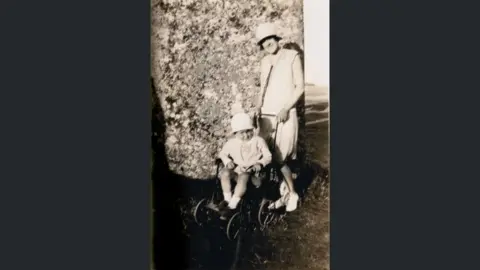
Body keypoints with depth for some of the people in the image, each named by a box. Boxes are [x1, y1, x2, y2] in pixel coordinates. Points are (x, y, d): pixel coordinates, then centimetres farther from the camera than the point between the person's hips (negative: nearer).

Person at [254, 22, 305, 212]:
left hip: (285, 115, -5)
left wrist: (286, 109, -15)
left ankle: (292, 193, 15)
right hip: (267, 115, 5)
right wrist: (258, 105, -4)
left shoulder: (292, 56, -3)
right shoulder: (265, 61, 11)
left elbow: (300, 87, -6)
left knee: (279, 159, -5)